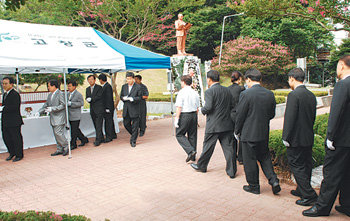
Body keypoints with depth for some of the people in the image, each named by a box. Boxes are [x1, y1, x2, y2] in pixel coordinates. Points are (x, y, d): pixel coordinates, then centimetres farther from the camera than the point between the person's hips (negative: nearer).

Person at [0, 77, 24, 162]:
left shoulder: (15, 94, -13)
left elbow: (15, 107, -22)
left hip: (14, 121, -9)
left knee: (16, 138, 2)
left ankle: (19, 155, 16)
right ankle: (12, 153, 30)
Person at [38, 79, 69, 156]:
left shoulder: (60, 94, -10)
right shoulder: (50, 95, 17)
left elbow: (63, 105, -16)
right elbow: (46, 105, 20)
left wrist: (52, 109, -21)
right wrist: (40, 111, 6)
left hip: (59, 118, -9)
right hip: (53, 118, 9)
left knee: (58, 133, -13)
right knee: (56, 134, 10)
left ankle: (66, 147, 1)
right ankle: (60, 149, 16)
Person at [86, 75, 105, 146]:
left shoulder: (99, 87, -3)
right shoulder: (87, 89, 17)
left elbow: (99, 96, -14)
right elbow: (87, 98, 12)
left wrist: (91, 99, -13)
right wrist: (88, 100, -10)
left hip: (99, 109, -7)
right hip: (92, 110, 7)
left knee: (99, 125, -8)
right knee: (96, 126, 9)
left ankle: (98, 140, -6)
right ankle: (102, 139, 18)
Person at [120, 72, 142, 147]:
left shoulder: (138, 87, -4)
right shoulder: (124, 86, 11)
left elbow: (139, 97, -6)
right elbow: (121, 96, 14)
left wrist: (132, 99, -23)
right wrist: (124, 98, -9)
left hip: (134, 109, -5)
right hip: (126, 109, 5)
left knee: (135, 125, -1)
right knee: (126, 123, 9)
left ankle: (133, 141, 11)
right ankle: (134, 135, 34)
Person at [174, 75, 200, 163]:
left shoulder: (181, 92, -10)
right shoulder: (195, 93, 8)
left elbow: (179, 107, -14)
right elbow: (197, 107, 11)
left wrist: (176, 118, -10)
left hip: (184, 115, -6)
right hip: (194, 115, 6)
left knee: (179, 134, 6)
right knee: (192, 135, 13)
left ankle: (190, 151, -10)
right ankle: (193, 156, 19)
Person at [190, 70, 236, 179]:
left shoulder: (209, 91, -12)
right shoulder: (227, 90, 8)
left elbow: (208, 107, -20)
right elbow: (231, 106, 9)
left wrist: (202, 110, 0)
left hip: (213, 125, -5)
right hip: (227, 125, 6)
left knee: (208, 147, 10)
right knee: (228, 147, 7)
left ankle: (201, 166, 27)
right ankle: (231, 171, 11)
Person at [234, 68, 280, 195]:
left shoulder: (245, 94, -16)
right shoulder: (270, 94, 1)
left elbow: (240, 116, -12)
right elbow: (272, 114, 8)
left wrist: (237, 132, 0)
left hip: (249, 133, -5)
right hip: (264, 133, 6)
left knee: (250, 160, 8)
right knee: (265, 157, 21)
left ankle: (253, 186, 20)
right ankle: (273, 180, 11)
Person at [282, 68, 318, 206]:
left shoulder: (294, 95, -17)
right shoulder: (311, 95, 8)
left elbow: (290, 118, -20)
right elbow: (313, 117, 14)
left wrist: (286, 137, -14)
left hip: (296, 138, -9)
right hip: (309, 138, 9)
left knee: (296, 166, 1)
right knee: (306, 165, 17)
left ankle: (309, 195, 3)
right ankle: (302, 190, 31)